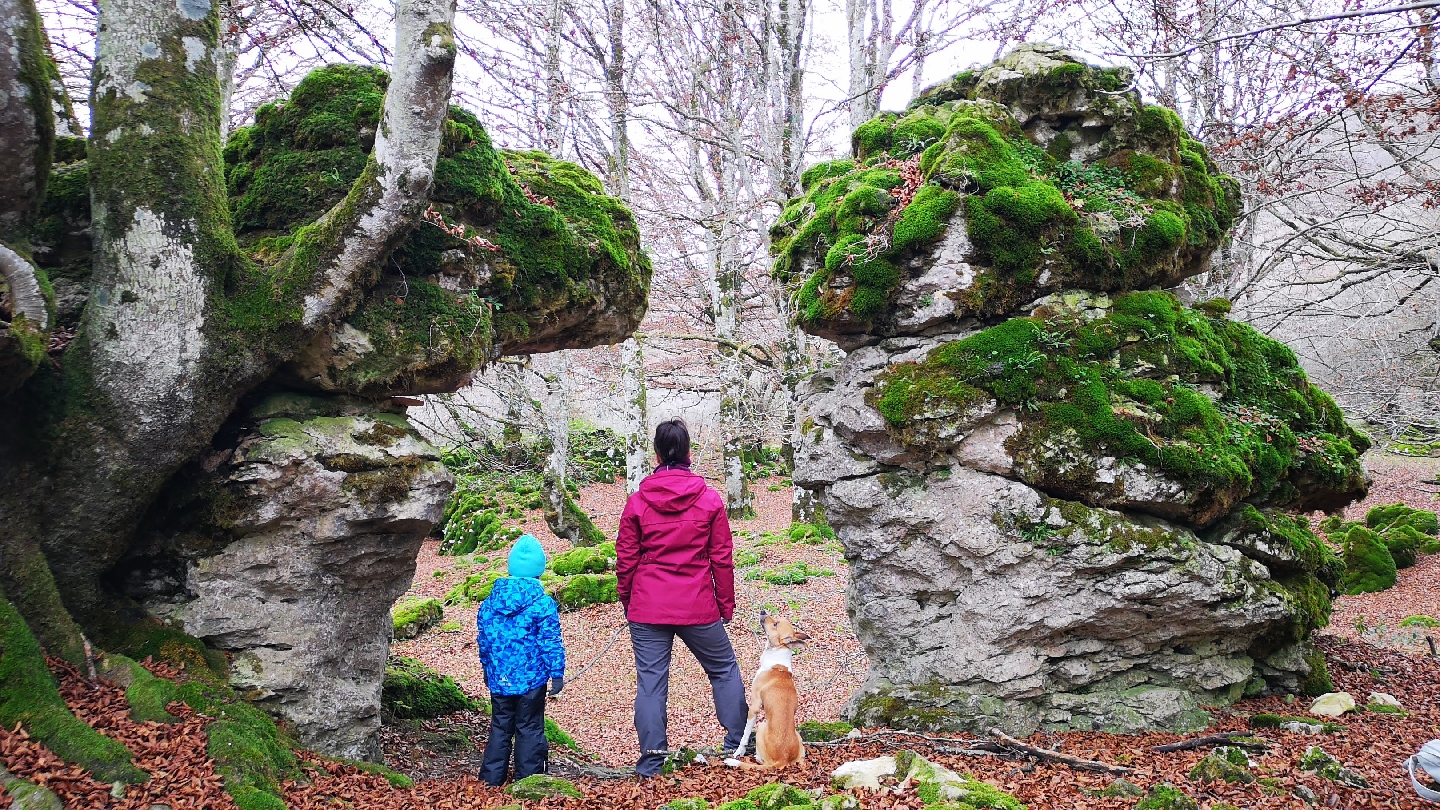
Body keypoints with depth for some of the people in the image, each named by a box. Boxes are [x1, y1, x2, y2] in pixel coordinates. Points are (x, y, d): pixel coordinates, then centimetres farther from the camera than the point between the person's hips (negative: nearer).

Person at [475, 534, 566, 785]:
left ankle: (492, 777, 19)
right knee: (529, 728, 7)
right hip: (531, 678, -4)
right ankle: (527, 779, 12)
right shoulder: (543, 604, -12)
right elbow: (550, 643, -11)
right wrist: (557, 673, -4)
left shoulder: (489, 602, 1)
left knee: (500, 727, 15)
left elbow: (483, 640, 10)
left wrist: (487, 667, 23)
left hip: (498, 679, 4)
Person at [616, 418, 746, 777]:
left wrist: (628, 602, 16)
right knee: (724, 669, 19)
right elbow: (722, 559, 0)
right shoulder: (710, 499, -3)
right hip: (698, 608, 0)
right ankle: (737, 742, 24)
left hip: (647, 609, 0)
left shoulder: (637, 502, -2)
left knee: (650, 682, 7)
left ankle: (651, 761, 10)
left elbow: (625, 562, 2)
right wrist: (727, 605, 10)